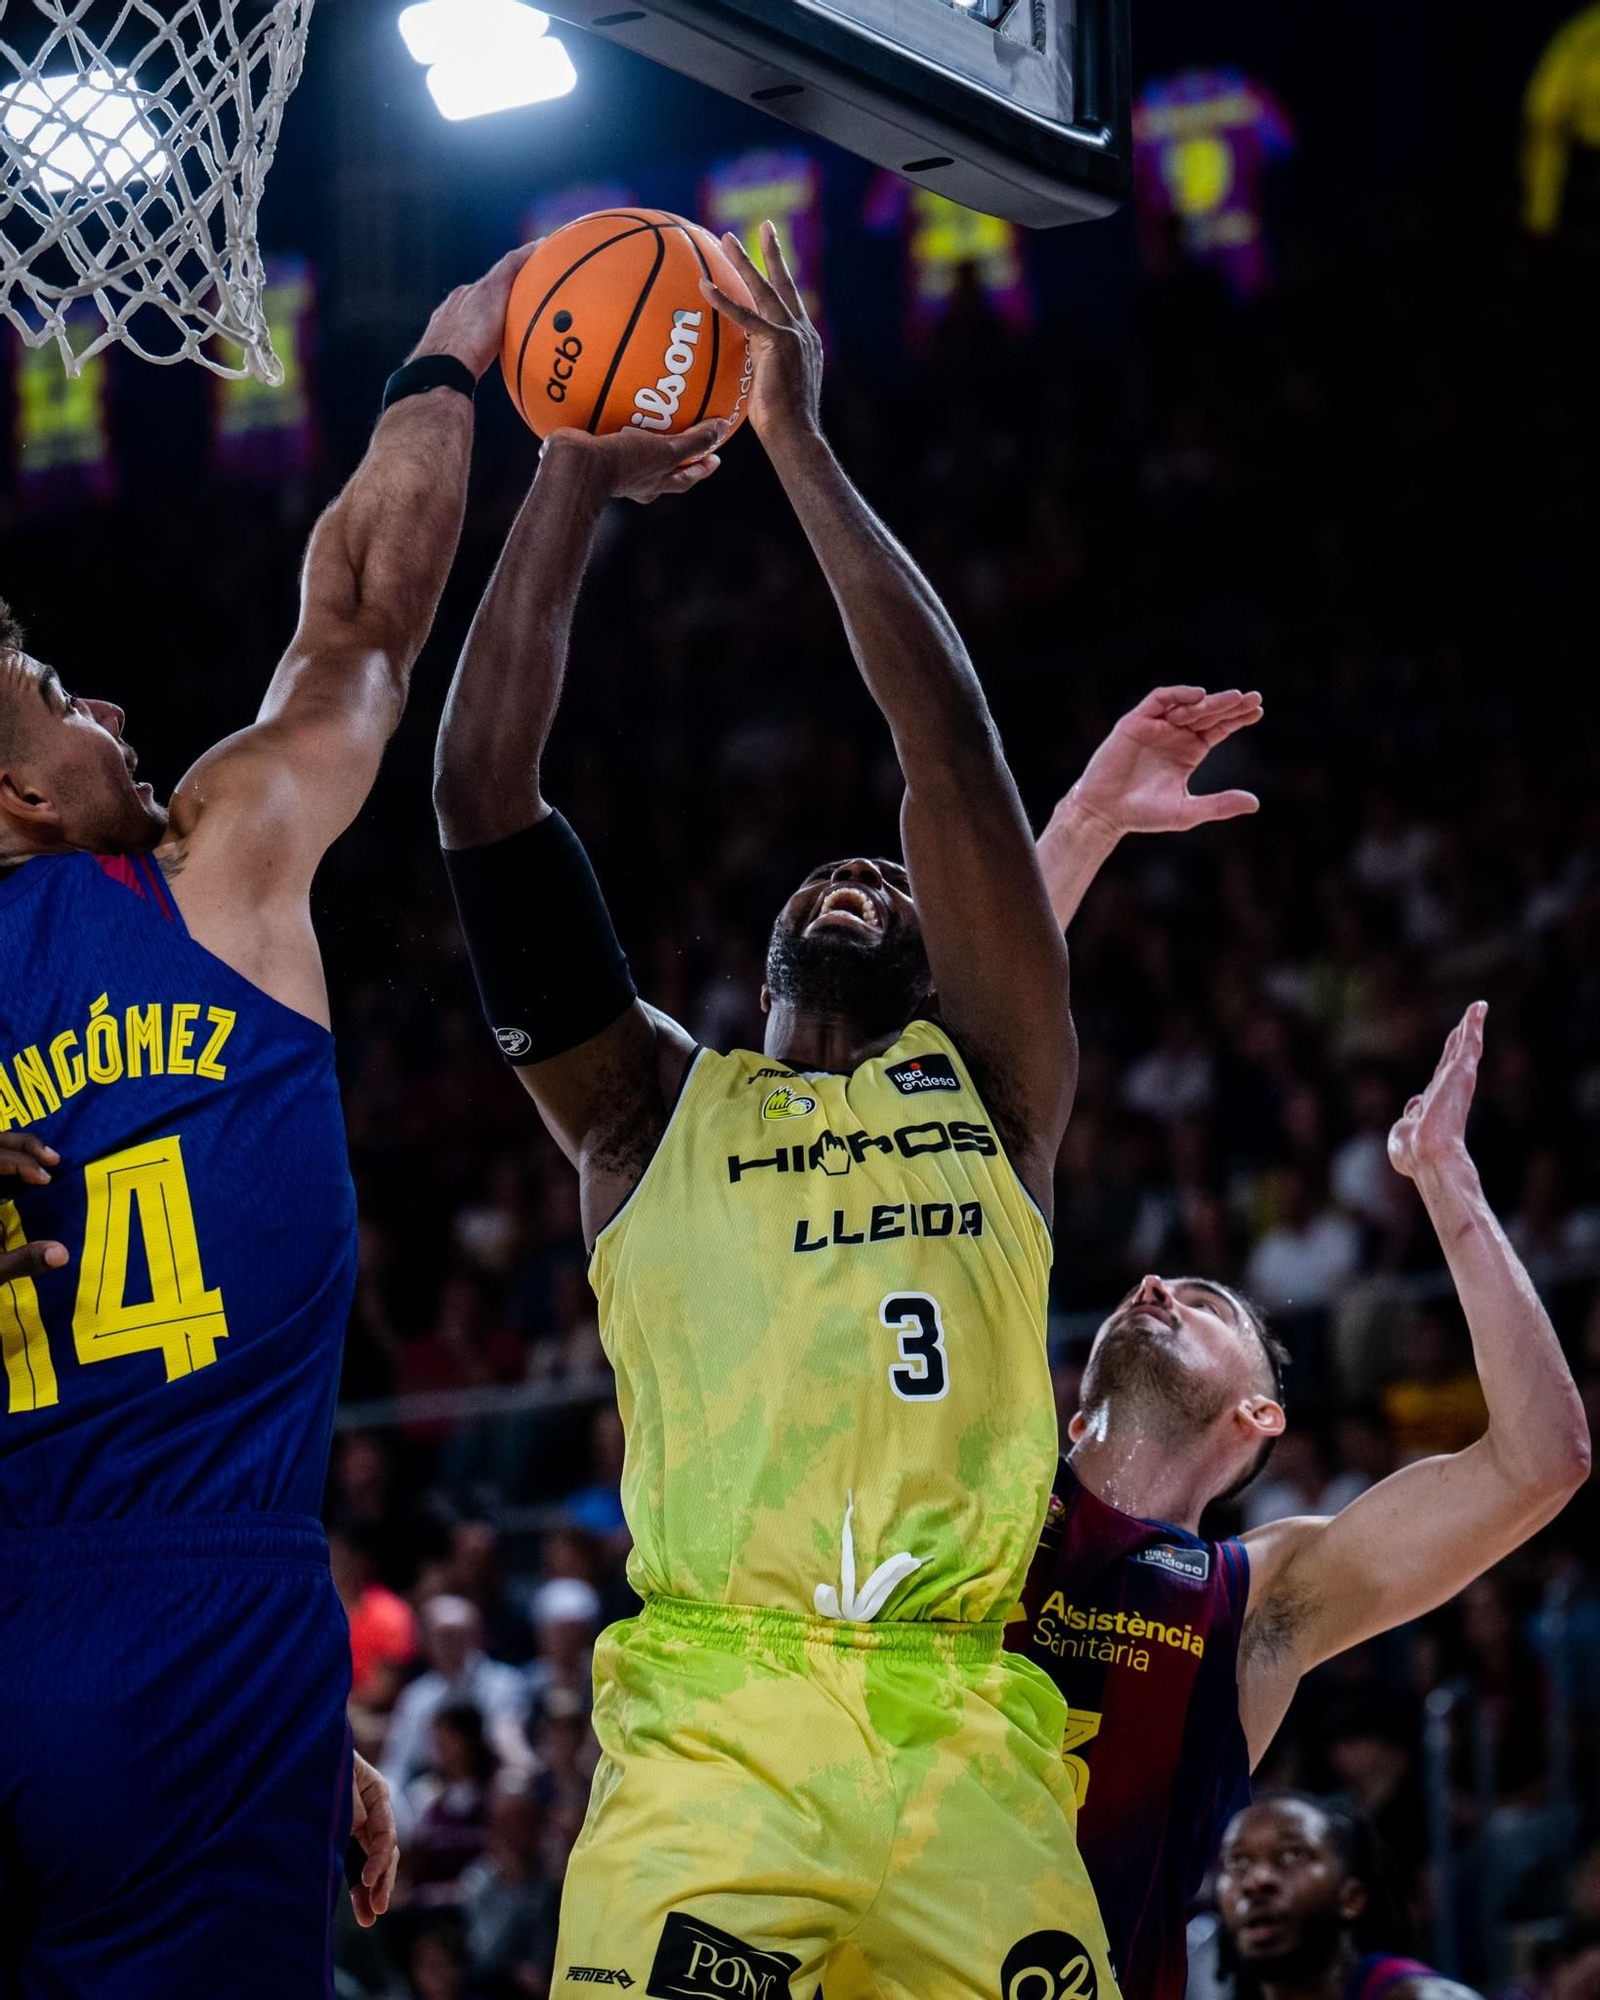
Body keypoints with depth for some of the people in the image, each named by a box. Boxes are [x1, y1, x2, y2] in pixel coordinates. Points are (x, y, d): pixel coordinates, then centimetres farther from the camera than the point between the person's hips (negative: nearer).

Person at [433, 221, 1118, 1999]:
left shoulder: (988, 1088, 21)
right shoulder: (653, 1108, 22)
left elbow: (951, 754, 12)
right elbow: (484, 792, 16)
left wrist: (798, 445, 13)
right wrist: (570, 484, 13)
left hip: (963, 1744, 1)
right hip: (712, 1732, -1)